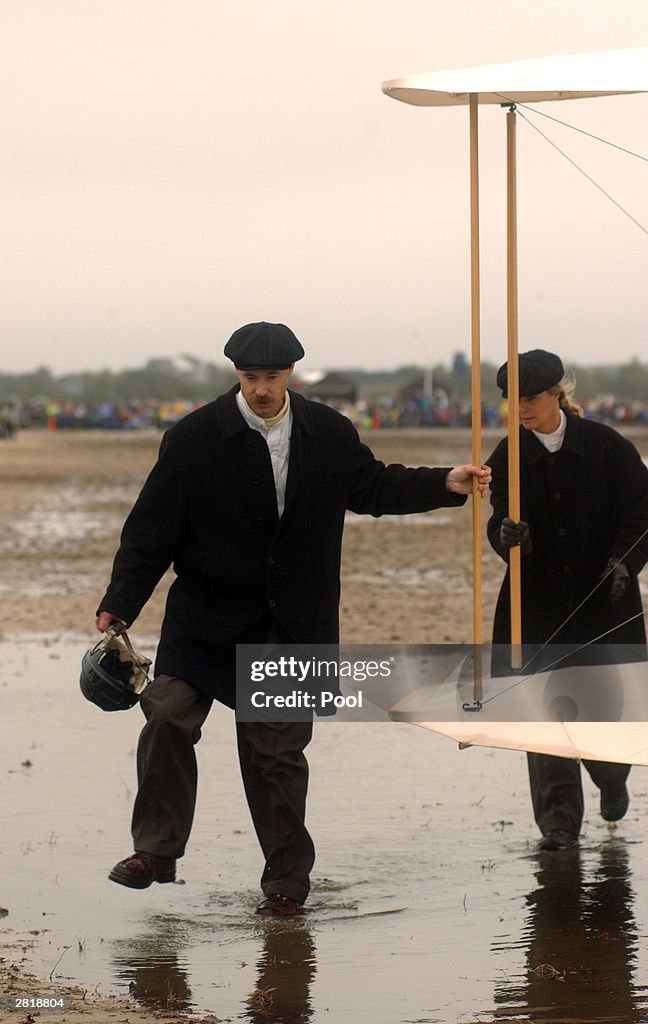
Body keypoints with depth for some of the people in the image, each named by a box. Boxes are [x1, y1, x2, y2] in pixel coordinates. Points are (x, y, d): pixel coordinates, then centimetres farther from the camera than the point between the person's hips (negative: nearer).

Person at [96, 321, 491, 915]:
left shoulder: (329, 435, 1)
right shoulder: (196, 438, -7)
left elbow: (372, 487, 18)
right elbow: (152, 527, -5)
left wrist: (446, 485, 7)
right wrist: (119, 606, -12)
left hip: (291, 625, 1)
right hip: (207, 615, -1)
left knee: (275, 748, 1)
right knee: (168, 714, -15)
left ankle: (287, 878, 13)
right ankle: (157, 850, -1)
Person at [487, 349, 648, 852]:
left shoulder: (607, 446, -3)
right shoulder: (509, 457, 2)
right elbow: (504, 522, -5)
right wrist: (509, 535, -29)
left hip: (603, 598, -1)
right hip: (538, 600, 1)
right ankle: (559, 819, 4)